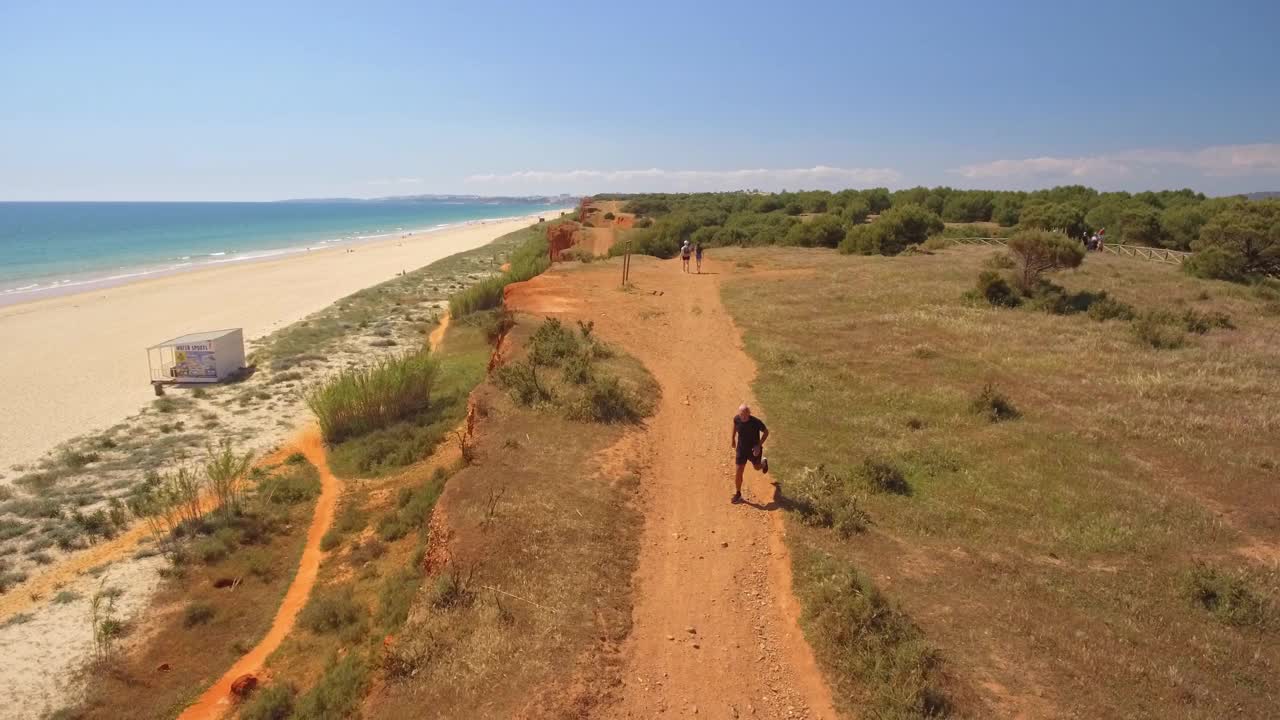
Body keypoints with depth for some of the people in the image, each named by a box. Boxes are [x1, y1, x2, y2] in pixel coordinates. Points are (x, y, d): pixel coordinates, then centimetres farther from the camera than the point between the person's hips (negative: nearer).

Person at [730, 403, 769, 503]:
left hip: (754, 449, -2)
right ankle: (737, 494, 13)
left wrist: (759, 445, -22)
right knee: (739, 471, -1)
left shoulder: (756, 422, -29)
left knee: (756, 467, 24)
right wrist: (732, 438, 13)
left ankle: (764, 462, 61)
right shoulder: (737, 419, -19)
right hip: (741, 448, 2)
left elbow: (766, 432, -13)